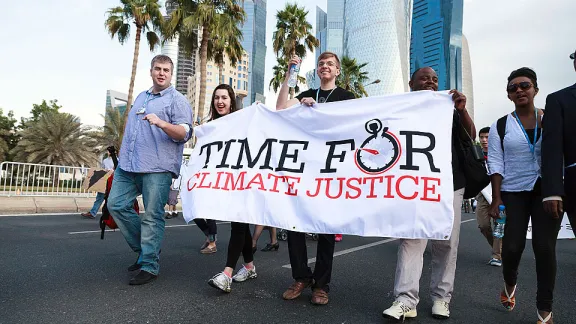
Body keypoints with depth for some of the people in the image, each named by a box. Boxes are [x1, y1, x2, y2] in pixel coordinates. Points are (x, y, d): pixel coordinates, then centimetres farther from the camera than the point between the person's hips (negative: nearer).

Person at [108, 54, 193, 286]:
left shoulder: (177, 100, -1)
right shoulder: (140, 97, 23)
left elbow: (184, 133, -12)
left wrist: (161, 123, -28)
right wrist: (125, 154, 26)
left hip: (157, 168, -7)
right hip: (128, 164, 8)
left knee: (152, 216, -6)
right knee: (116, 205, 4)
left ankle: (149, 266, 4)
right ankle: (144, 248, 19)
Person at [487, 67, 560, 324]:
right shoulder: (500, 126, 3)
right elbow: (495, 163, -1)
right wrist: (496, 198, -8)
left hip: (547, 191, 0)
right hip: (513, 193, 0)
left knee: (545, 248, -4)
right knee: (512, 247, -4)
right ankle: (509, 284, 30)